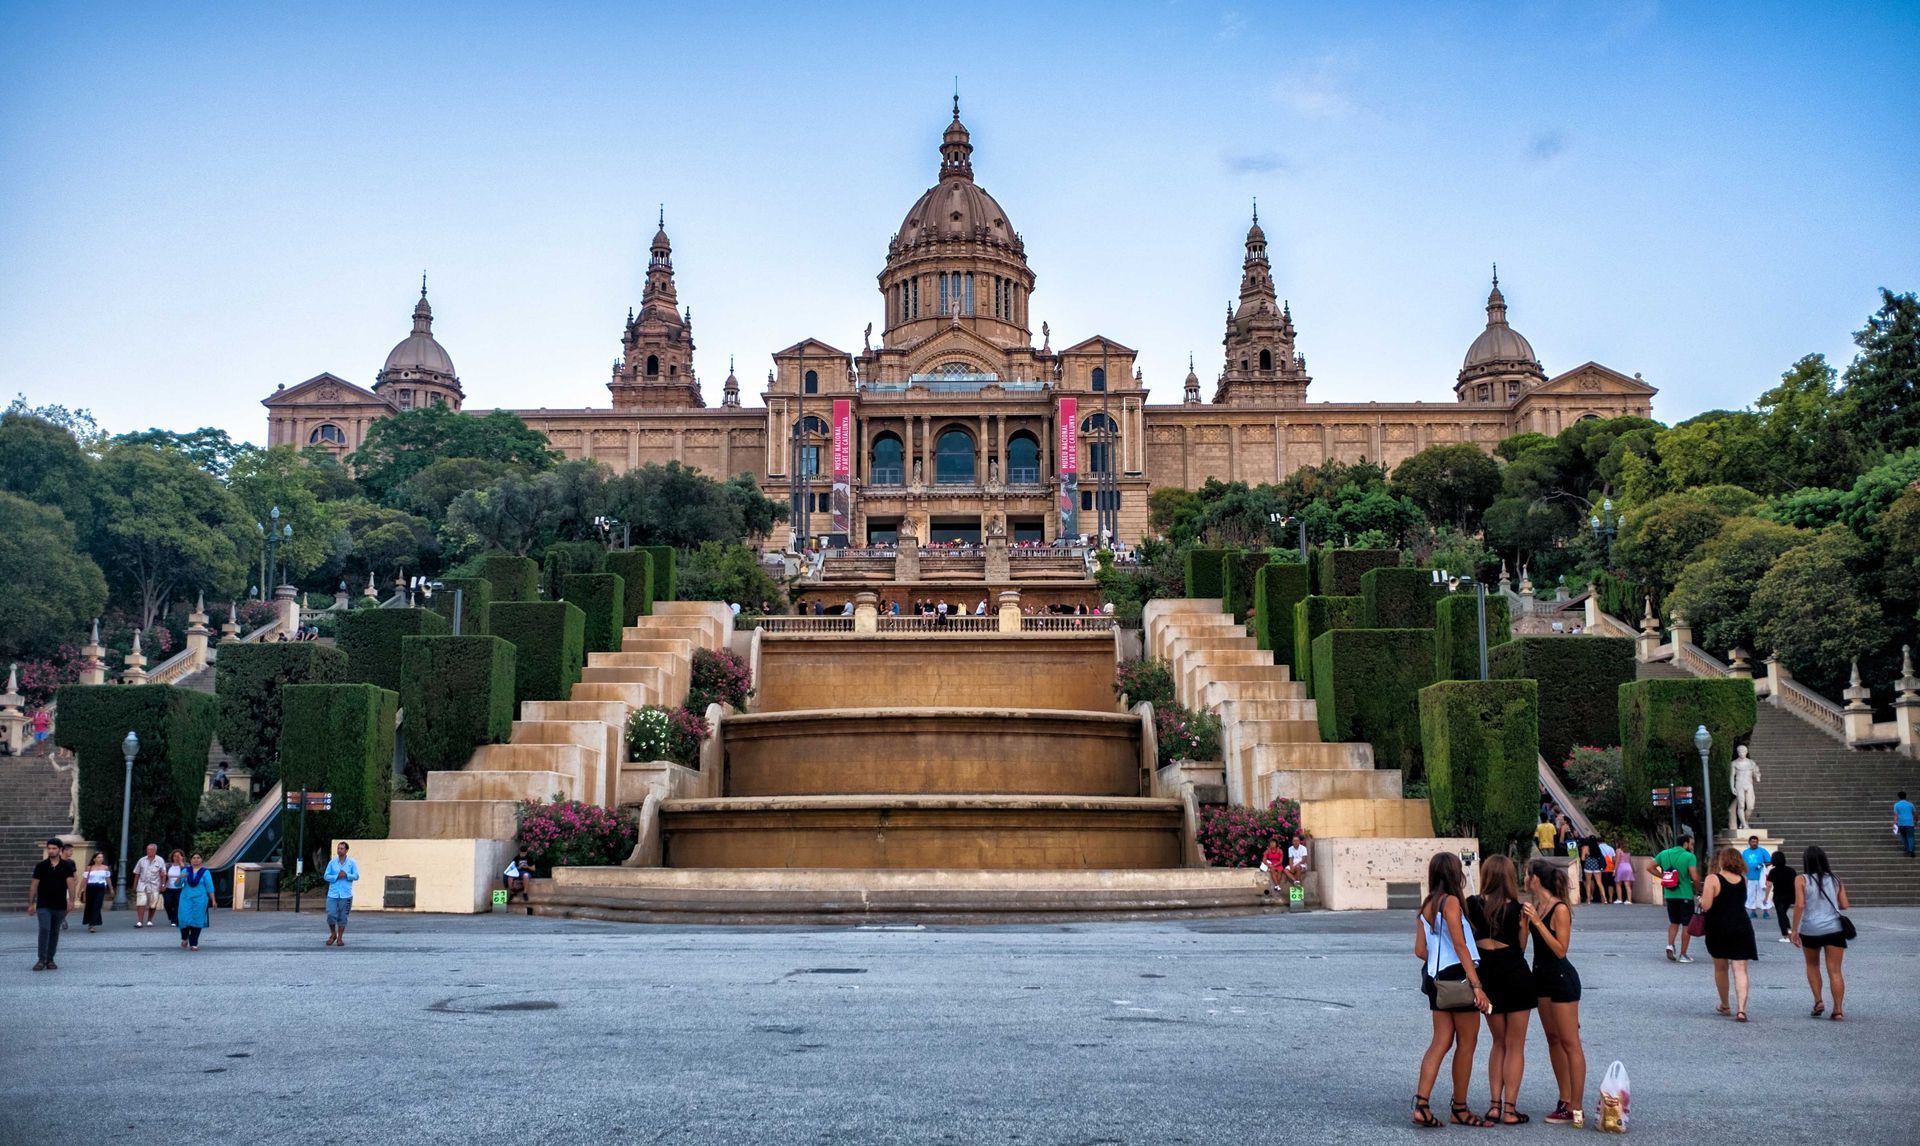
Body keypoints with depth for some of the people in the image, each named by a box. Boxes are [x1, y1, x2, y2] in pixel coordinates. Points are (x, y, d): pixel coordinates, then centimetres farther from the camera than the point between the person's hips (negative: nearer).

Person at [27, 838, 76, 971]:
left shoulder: (67, 866, 2)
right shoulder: (41, 866, 1)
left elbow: (70, 882, -7)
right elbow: (34, 885, 3)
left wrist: (71, 900, -19)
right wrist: (31, 903, 0)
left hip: (60, 906, 1)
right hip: (43, 905, -1)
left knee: (54, 933, 8)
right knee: (44, 930, -14)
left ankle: (50, 960, 16)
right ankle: (42, 960, -11)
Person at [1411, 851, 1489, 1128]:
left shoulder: (1426, 905, 11)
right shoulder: (1451, 901, -12)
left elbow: (1420, 949, 9)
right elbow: (1460, 945, -18)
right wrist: (1477, 985, -19)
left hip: (1437, 977, 8)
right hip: (1458, 976, -8)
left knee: (1441, 1041, 8)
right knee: (1467, 1043, 5)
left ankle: (1421, 1104, -2)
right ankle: (1460, 1109, 14)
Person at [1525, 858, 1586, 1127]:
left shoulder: (1560, 909, -18)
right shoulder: (1537, 906, 5)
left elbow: (1560, 949, -24)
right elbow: (1524, 944, 10)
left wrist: (1537, 921, -26)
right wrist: (1524, 920, 0)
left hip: (1561, 979, -9)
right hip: (1542, 975, 9)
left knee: (1570, 1043, -4)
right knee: (1553, 1040, 14)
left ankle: (1576, 1110, 0)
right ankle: (1565, 1102, 22)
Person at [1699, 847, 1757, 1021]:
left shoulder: (1713, 879, -9)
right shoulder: (1742, 880, 5)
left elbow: (1706, 906, -13)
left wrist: (1701, 899, 7)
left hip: (1719, 929, -2)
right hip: (1742, 927, 2)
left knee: (1720, 968, 16)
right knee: (1740, 969, -2)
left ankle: (1724, 1006, 27)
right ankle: (1741, 1009, -15)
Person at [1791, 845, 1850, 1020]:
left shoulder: (1802, 880, -1)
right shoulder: (1835, 880, 8)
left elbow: (1799, 905, -10)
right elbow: (1844, 906, 8)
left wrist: (1794, 930, -5)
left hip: (1810, 930, -1)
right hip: (1834, 929, 1)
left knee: (1812, 965, 21)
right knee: (1835, 971, 2)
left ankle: (1818, 1001, 11)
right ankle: (1838, 1010, -3)